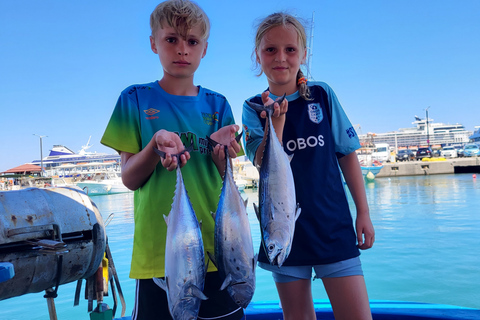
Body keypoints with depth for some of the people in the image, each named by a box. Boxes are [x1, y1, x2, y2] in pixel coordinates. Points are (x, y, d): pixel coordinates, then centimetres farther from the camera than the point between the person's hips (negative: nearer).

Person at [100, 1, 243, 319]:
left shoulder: (217, 105, 7)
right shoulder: (135, 99, 1)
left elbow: (226, 179, 5)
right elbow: (129, 179, -2)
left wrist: (219, 150, -16)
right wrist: (156, 144, -21)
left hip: (216, 248, 2)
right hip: (158, 251, -2)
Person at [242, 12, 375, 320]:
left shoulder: (322, 95, 1)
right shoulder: (254, 108, -1)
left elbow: (347, 154, 5)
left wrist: (364, 213, 4)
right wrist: (277, 120, -28)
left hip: (333, 224, 0)